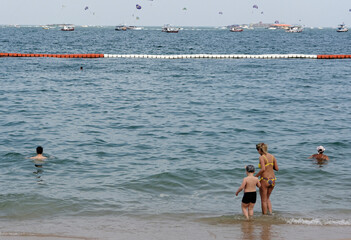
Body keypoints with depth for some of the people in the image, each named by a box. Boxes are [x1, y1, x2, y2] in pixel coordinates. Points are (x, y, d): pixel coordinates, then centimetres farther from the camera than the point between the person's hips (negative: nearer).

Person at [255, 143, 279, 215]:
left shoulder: (262, 157, -14)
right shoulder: (272, 156, 4)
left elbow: (263, 169, -25)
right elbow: (277, 168, 7)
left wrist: (255, 176, -14)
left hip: (264, 180, -6)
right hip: (272, 179, 6)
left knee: (263, 200, 8)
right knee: (267, 198, 22)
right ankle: (270, 212, 8)